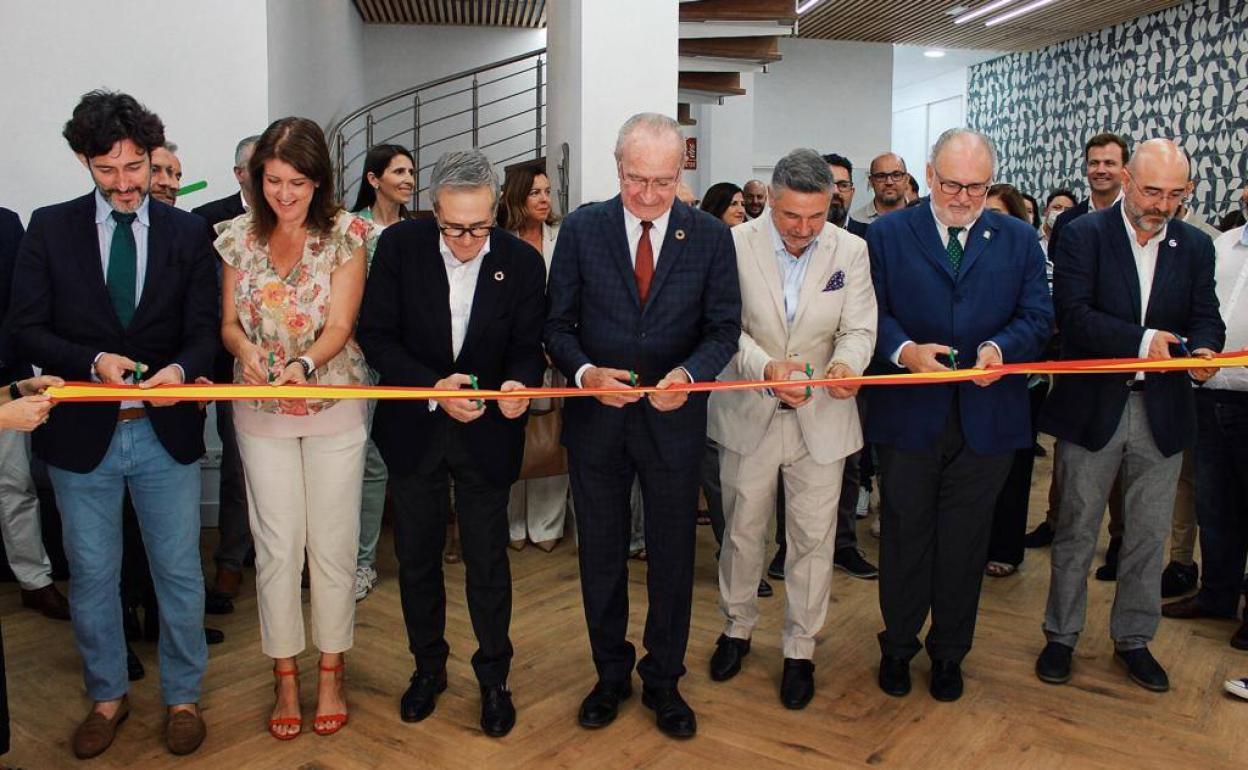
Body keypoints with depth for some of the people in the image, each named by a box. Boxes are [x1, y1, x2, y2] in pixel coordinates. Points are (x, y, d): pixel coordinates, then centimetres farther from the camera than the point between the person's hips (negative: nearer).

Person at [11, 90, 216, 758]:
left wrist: (182, 369, -22)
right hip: (82, 432, 1)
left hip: (165, 430, 0)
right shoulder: (50, 229, 0)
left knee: (179, 574, 10)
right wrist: (92, 362, -19)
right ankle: (107, 696, 35)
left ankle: (182, 697, 29)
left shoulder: (187, 233, 1)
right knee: (91, 576, 14)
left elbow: (203, 329, -1)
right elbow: (27, 328, -2)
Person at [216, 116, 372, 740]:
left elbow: (340, 325, -11)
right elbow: (229, 321, 5)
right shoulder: (240, 235, 3)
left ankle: (330, 674, 22)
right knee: (276, 544, 7)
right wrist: (243, 347, -18)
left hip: (334, 406, -2)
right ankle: (285, 677, 23)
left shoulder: (344, 233, -5)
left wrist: (304, 364, -30)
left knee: (333, 542, 5)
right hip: (261, 410, 2)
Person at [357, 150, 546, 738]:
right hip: (414, 428, 1)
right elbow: (376, 334, -10)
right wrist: (432, 388, -24)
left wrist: (518, 385, -27)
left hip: (487, 431, -1)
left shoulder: (523, 261, -11)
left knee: (488, 560, 8)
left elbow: (528, 347, -4)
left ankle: (493, 676, 30)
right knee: (416, 555, 16)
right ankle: (428, 666, 39)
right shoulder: (399, 245, -12)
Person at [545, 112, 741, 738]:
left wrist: (688, 373, -23)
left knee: (672, 557, 12)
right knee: (600, 555, 14)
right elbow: (558, 324, -3)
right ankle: (611, 674, 36)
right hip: (595, 419, 1)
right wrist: (585, 373, -22)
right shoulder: (581, 229, -4)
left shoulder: (710, 236, -4)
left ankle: (663, 680, 34)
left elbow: (724, 327, -3)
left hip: (674, 422, 0)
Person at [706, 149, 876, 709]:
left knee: (813, 538, 8)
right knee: (742, 531, 14)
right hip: (748, 415, 0)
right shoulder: (736, 244, -8)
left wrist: (847, 363, -27)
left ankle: (800, 650, 26)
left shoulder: (851, 251, -2)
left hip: (821, 418, 1)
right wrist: (767, 368, -28)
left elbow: (859, 328, -3)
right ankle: (737, 628, 37)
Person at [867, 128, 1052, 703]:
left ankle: (949, 652, 30)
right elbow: (870, 312, -2)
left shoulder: (1019, 240, 8)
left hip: (985, 420, 2)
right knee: (904, 537, 10)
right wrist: (905, 350, -21)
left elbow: (1037, 316, 3)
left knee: (964, 544, 12)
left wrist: (1000, 348, -17)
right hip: (907, 417, -1)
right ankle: (897, 648, 29)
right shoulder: (887, 234, 2)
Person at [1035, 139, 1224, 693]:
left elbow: (1206, 316, 3)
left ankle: (1133, 638, 30)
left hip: (1163, 413, 4)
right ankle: (1061, 635, 24)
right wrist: (1141, 340, -26)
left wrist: (1203, 350, -19)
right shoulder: (1084, 235, -5)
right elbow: (1072, 313, -16)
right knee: (1076, 532, 8)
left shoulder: (1195, 246, 8)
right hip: (1093, 408, -3)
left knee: (1148, 535, 12)